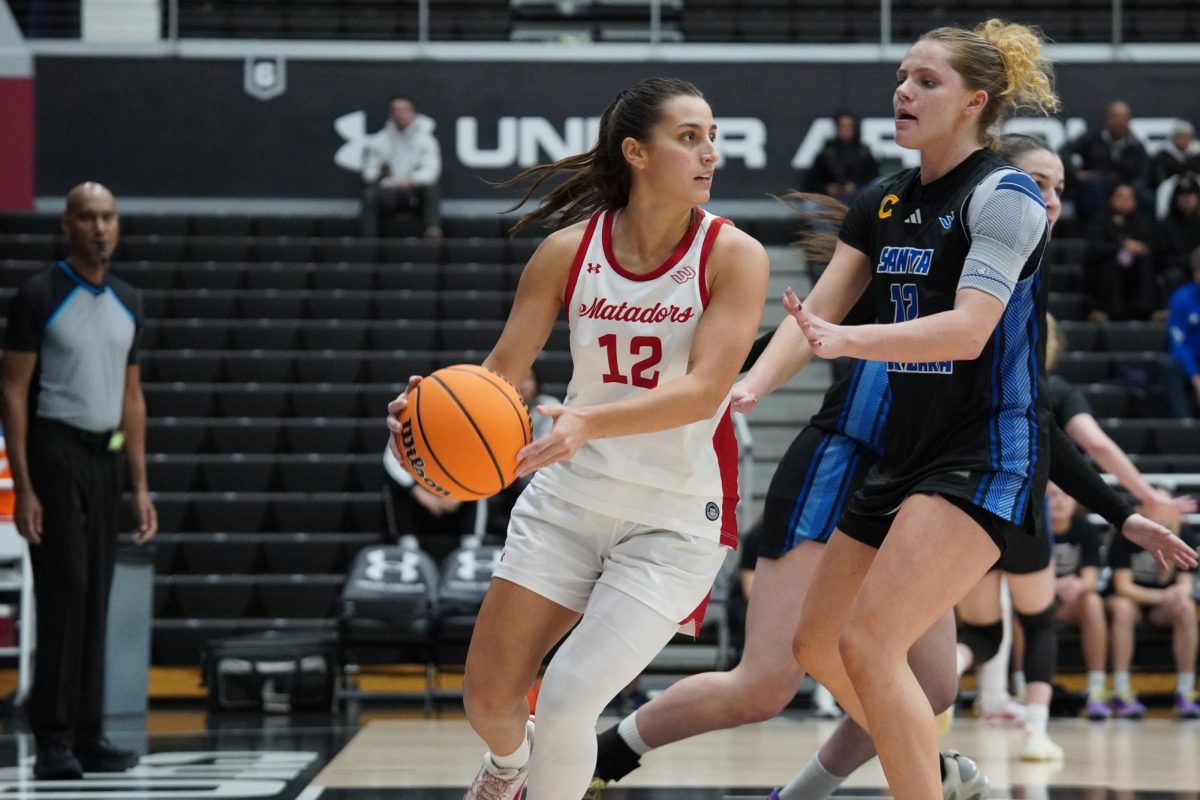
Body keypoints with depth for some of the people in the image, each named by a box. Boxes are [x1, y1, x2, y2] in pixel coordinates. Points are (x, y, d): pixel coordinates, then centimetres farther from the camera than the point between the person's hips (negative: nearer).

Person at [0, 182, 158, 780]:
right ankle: (53, 741, -8)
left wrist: (141, 487, 10)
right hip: (55, 452, -6)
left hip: (104, 457, 6)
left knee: (95, 597, 6)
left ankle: (88, 735, 11)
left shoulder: (126, 303, 11)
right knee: (65, 593, -11)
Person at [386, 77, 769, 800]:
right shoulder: (570, 250, -3)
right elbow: (504, 372, 1)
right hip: (568, 498, 4)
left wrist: (588, 422, -37)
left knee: (567, 701, -16)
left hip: (677, 518, -4)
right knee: (489, 697, 8)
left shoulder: (733, 256, -12)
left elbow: (704, 390, -23)